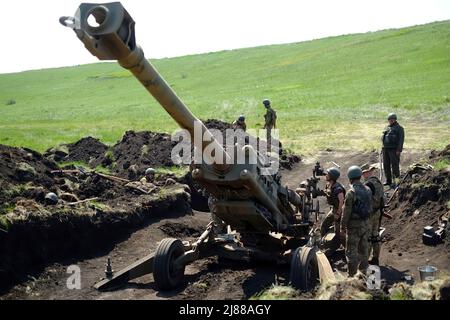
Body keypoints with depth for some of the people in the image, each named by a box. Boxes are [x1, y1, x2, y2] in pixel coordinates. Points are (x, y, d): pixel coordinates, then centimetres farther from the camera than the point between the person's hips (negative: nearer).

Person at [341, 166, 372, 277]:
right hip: (365, 223, 7)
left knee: (351, 250, 1)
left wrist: (342, 227, -8)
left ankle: (352, 275, 4)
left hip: (354, 225, -7)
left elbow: (346, 212, -16)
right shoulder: (368, 190, 2)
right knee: (363, 248, 17)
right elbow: (370, 208, 11)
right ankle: (363, 270, 28)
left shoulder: (351, 193, -19)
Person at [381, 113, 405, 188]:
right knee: (386, 165, 9)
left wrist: (399, 150, -16)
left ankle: (395, 181, -1)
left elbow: (401, 140, -8)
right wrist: (383, 147, 14)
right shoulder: (387, 127, 19)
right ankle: (388, 181, 19)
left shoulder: (399, 128, -2)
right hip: (386, 149, 7)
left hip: (394, 150, -7)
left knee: (394, 165, -6)